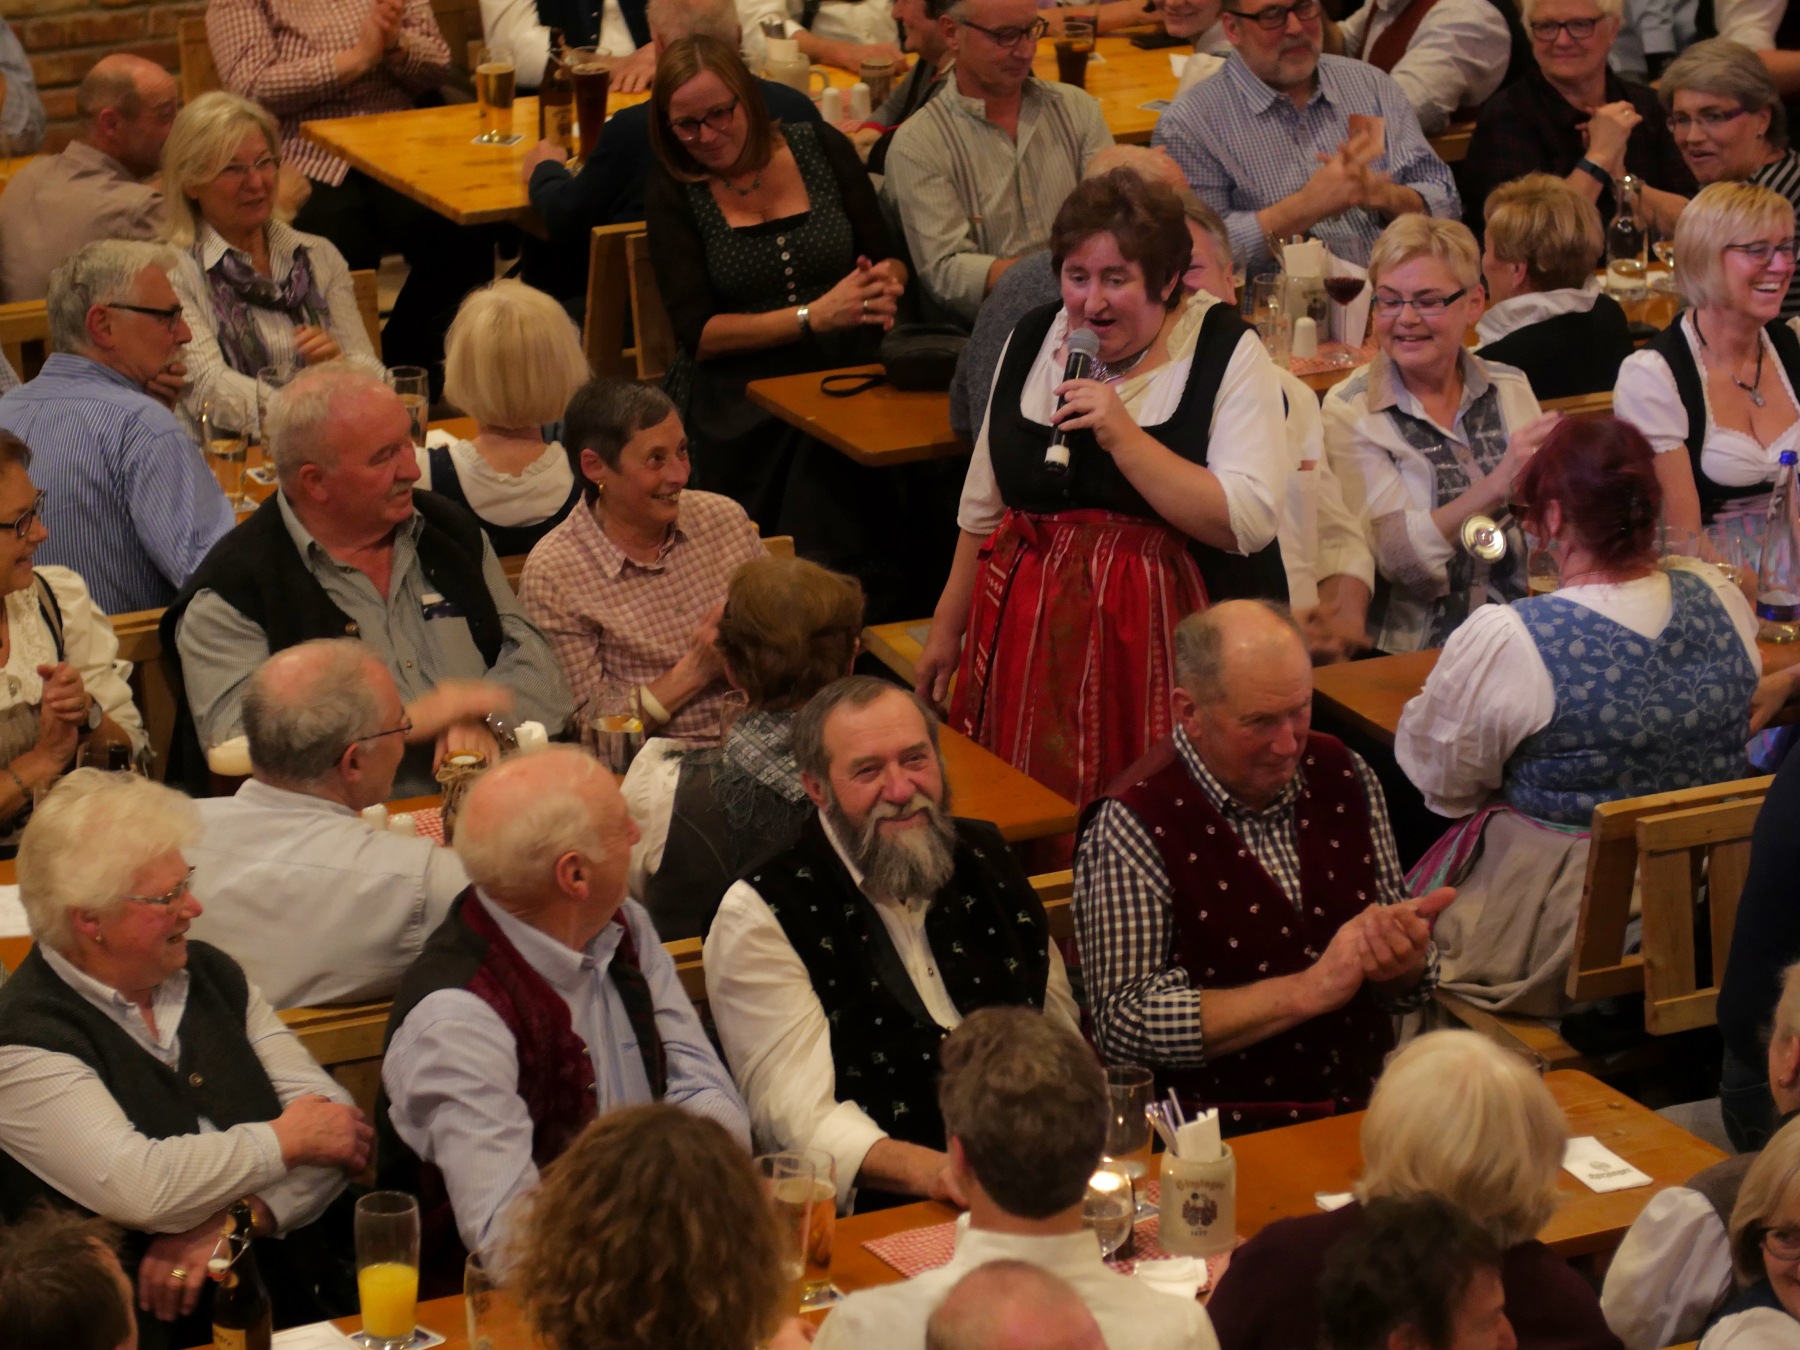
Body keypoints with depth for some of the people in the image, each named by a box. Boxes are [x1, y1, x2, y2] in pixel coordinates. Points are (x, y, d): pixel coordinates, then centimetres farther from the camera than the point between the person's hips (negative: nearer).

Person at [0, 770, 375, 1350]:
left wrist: (235, 1222, -11)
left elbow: (335, 1120, 6)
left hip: (298, 1295, 5)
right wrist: (286, 1138, -7)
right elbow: (136, 1187, -21)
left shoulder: (212, 975, 12)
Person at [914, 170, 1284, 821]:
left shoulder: (1226, 352, -6)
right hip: (1032, 637, 4)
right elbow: (985, 503, 19)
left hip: (1169, 638, -4)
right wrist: (947, 626, 20)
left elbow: (1250, 523, -17)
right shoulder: (1032, 339, 9)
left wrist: (1125, 438, -20)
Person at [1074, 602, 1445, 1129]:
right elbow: (1123, 1026, -15)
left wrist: (1403, 961, -9)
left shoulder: (1343, 777, 10)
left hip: (1365, 1106, 6)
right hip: (1224, 1135, -6)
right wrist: (1309, 990, -17)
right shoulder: (1133, 825, -8)